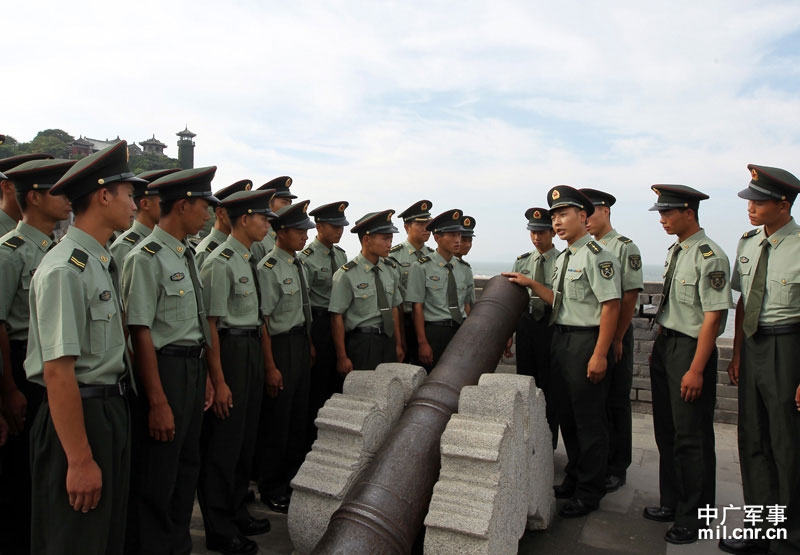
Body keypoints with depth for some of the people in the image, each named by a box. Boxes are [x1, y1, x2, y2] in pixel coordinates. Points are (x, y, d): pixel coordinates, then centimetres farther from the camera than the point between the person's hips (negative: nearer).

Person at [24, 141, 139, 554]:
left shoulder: (100, 263, 9)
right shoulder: (65, 269, -20)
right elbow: (57, 372, -23)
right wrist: (80, 460, -21)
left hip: (112, 411, 9)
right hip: (79, 415, -9)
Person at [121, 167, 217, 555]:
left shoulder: (186, 254, 11)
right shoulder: (147, 258, -16)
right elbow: (141, 333, -19)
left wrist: (204, 376, 15)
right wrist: (158, 402, -20)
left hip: (193, 366, 9)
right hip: (164, 369, -9)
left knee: (187, 466, 20)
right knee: (157, 479, 4)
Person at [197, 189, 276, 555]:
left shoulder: (249, 261, 12)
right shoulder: (220, 263, -16)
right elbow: (210, 324, -18)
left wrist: (265, 363, 17)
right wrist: (218, 381, -18)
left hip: (252, 351, 9)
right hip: (230, 351, -9)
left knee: (246, 438, 18)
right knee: (223, 442, 3)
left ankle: (236, 513, 35)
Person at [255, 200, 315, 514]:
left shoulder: (300, 264, 9)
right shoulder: (269, 268, -17)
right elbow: (263, 320, -19)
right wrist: (271, 367, -20)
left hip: (301, 343, 8)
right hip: (280, 346, -8)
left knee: (299, 416, 18)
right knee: (276, 420, 4)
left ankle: (292, 477, 35)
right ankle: (271, 489, 21)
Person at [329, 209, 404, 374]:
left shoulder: (389, 270, 7)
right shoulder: (347, 275, -12)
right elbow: (337, 317, -11)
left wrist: (398, 345, 13)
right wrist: (342, 358, -11)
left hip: (388, 341, 6)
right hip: (361, 343, -5)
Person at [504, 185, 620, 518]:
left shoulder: (596, 255, -14)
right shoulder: (563, 258, 16)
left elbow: (611, 305, -19)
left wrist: (599, 354, -22)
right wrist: (531, 284, 12)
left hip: (587, 341, -9)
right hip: (561, 339, 10)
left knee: (589, 419, 2)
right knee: (566, 416, 18)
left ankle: (589, 493, 16)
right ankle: (573, 480, 33)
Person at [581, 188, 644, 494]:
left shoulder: (625, 247, -6)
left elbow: (630, 296, -12)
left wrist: (616, 339, -15)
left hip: (615, 334, -6)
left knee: (616, 402, 4)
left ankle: (616, 468, 16)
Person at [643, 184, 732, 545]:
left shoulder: (709, 257, -16)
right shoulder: (675, 251, 11)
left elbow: (713, 316, -19)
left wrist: (696, 370, -20)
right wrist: (660, 346, 17)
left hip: (692, 348, -9)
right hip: (665, 344, 9)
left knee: (692, 437, 1)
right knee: (666, 431, 16)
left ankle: (693, 517, 16)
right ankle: (672, 503, 31)